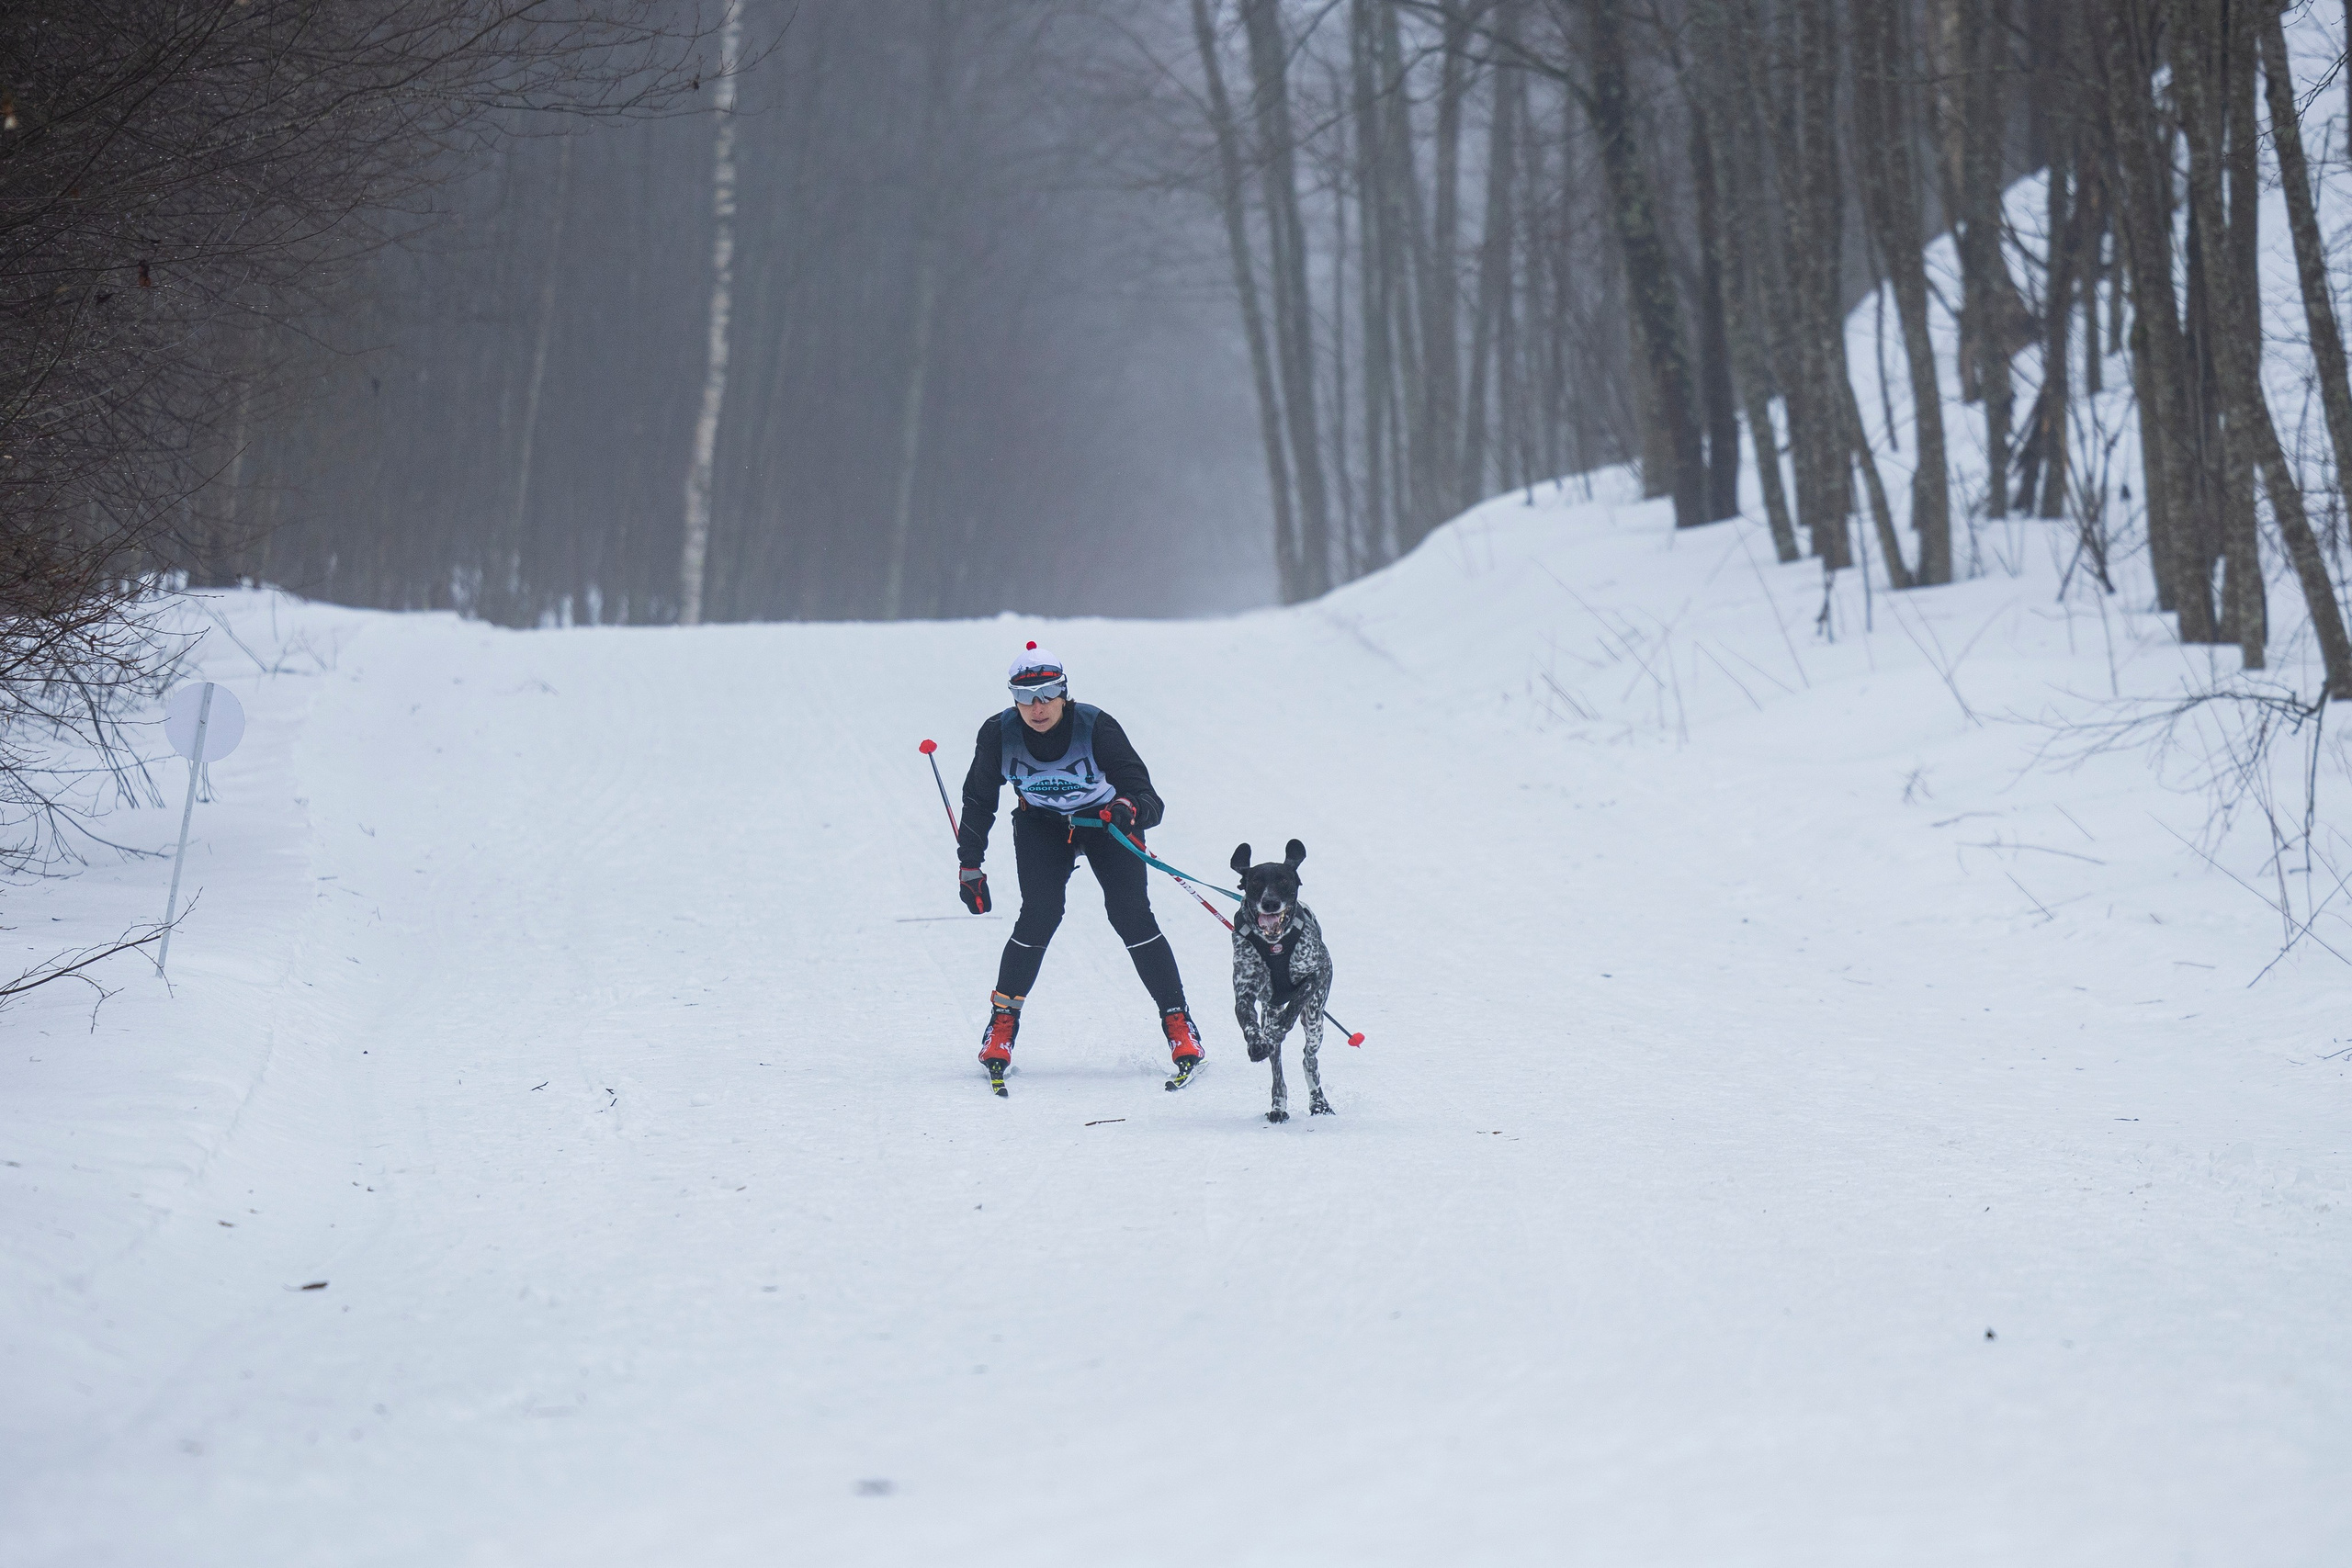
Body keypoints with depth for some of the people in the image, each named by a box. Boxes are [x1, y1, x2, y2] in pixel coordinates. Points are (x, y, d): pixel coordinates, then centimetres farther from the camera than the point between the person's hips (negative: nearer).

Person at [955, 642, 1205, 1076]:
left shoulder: (1096, 727, -30)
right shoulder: (999, 735, -22)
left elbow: (1149, 801, -33)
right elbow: (978, 801, -4)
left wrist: (1132, 809, -56)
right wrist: (969, 866, -5)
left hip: (1107, 818, -1)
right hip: (1041, 824, 1)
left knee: (1131, 916, -15)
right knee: (1040, 915, -18)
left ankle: (1178, 1022, -2)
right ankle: (1002, 1022, -1)